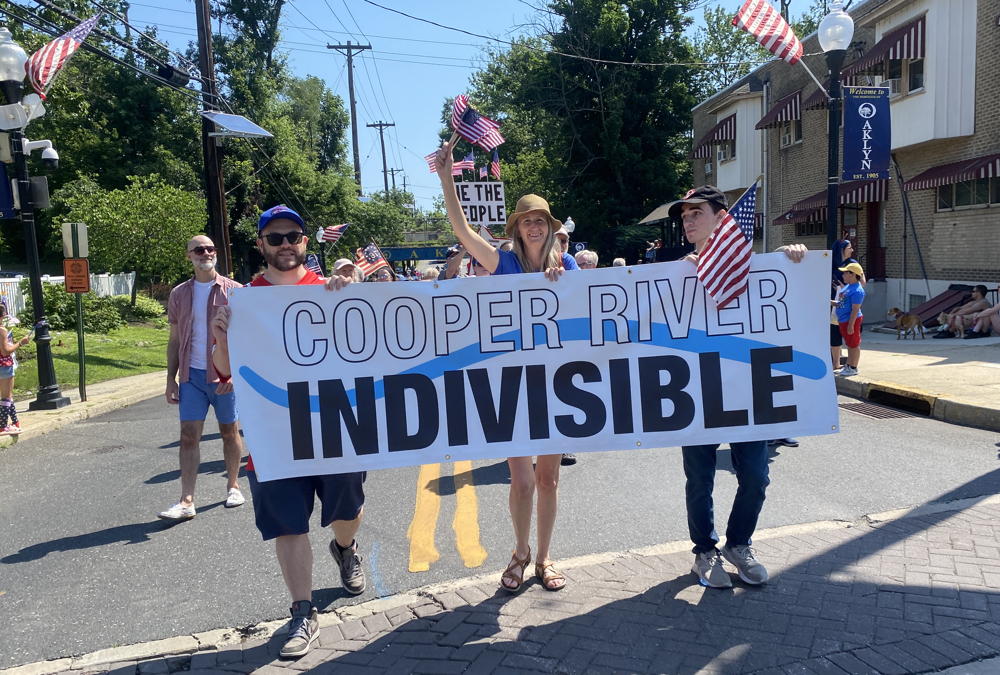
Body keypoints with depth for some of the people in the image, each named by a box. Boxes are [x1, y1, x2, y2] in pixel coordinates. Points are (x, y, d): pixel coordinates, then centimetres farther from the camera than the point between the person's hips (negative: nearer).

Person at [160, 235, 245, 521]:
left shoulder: (233, 290, -1)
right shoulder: (179, 294, 8)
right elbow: (174, 340, 11)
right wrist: (171, 379, 7)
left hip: (225, 374, -2)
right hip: (192, 374, 2)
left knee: (229, 431, 10)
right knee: (188, 435, -2)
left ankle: (233, 486, 26)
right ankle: (186, 502, -1)